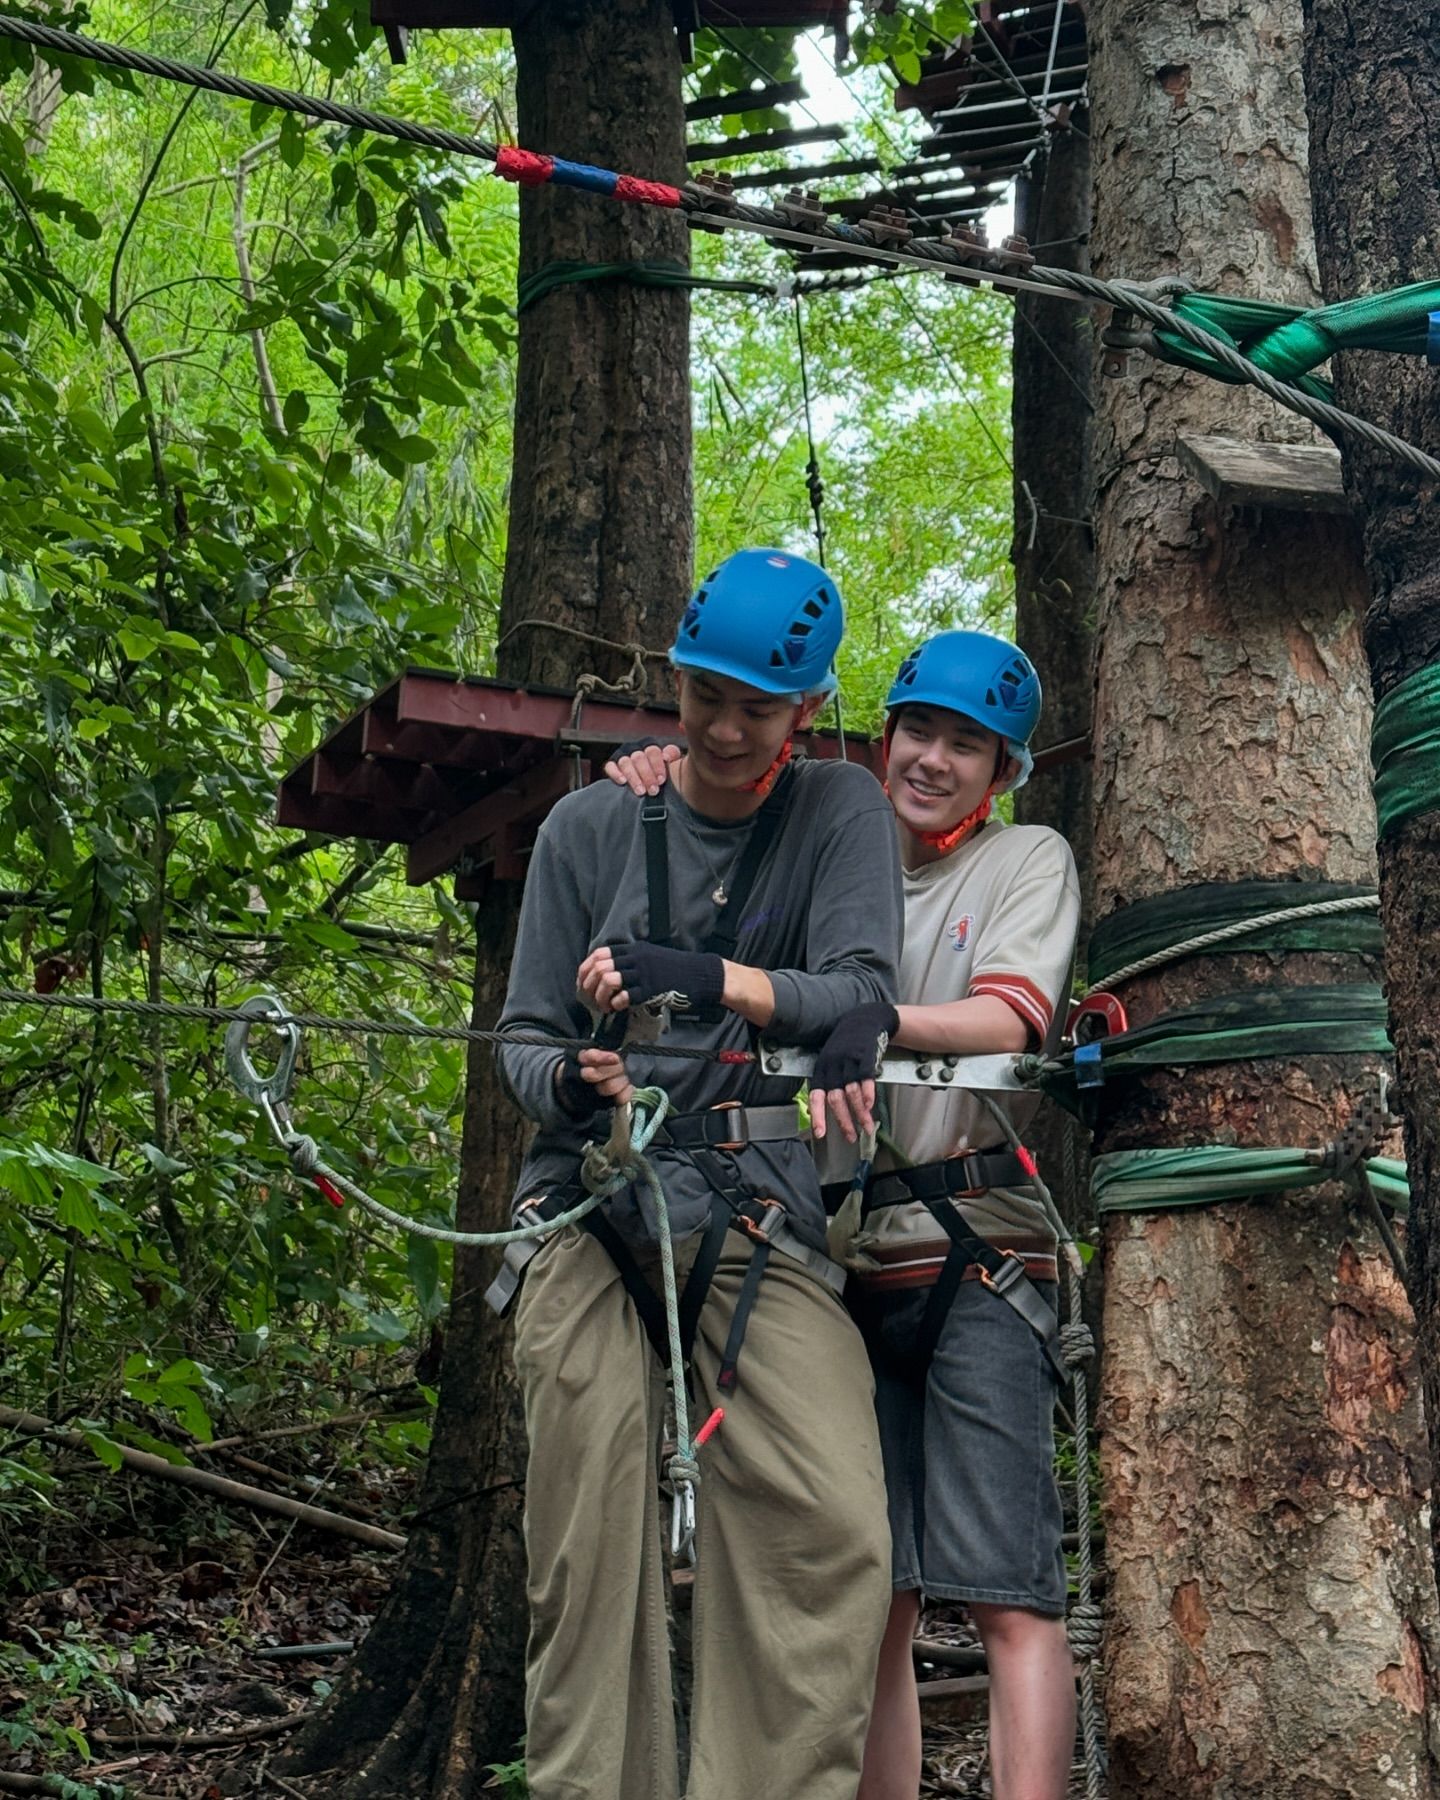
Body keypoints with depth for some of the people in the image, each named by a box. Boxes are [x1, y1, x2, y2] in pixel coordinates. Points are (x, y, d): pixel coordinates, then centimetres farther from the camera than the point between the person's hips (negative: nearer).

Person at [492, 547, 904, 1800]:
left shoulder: (842, 814, 9)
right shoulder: (590, 827, 12)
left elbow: (862, 991, -5)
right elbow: (525, 1037, 13)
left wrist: (711, 981, -20)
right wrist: (572, 1080, -11)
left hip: (760, 1212, -1)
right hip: (589, 1208, 1)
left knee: (835, 1532, -17)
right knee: (588, 1544, -8)